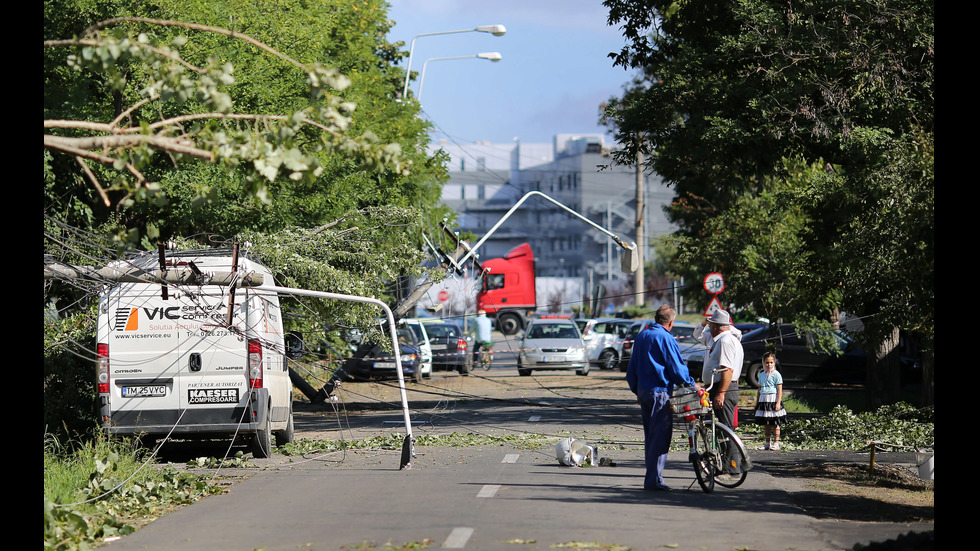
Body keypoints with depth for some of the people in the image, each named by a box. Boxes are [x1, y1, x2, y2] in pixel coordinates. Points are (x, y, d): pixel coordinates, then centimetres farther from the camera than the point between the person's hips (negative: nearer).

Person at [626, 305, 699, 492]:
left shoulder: (641, 336, 13)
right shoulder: (665, 338, -12)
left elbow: (631, 368, 19)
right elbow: (677, 368, -12)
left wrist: (636, 390, 29)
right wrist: (692, 384, 3)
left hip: (643, 391, 8)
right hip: (660, 392, -8)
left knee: (650, 436, 14)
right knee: (660, 437, -6)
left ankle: (652, 478, 17)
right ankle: (653, 480, -9)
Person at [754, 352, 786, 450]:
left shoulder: (776, 375, -6)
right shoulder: (761, 375, 13)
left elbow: (779, 390, -9)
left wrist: (778, 403, -17)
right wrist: (757, 401, 18)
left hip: (773, 400, -6)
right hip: (763, 400, 6)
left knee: (775, 424, -4)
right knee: (766, 424, 9)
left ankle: (776, 443, 0)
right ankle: (767, 443, 16)